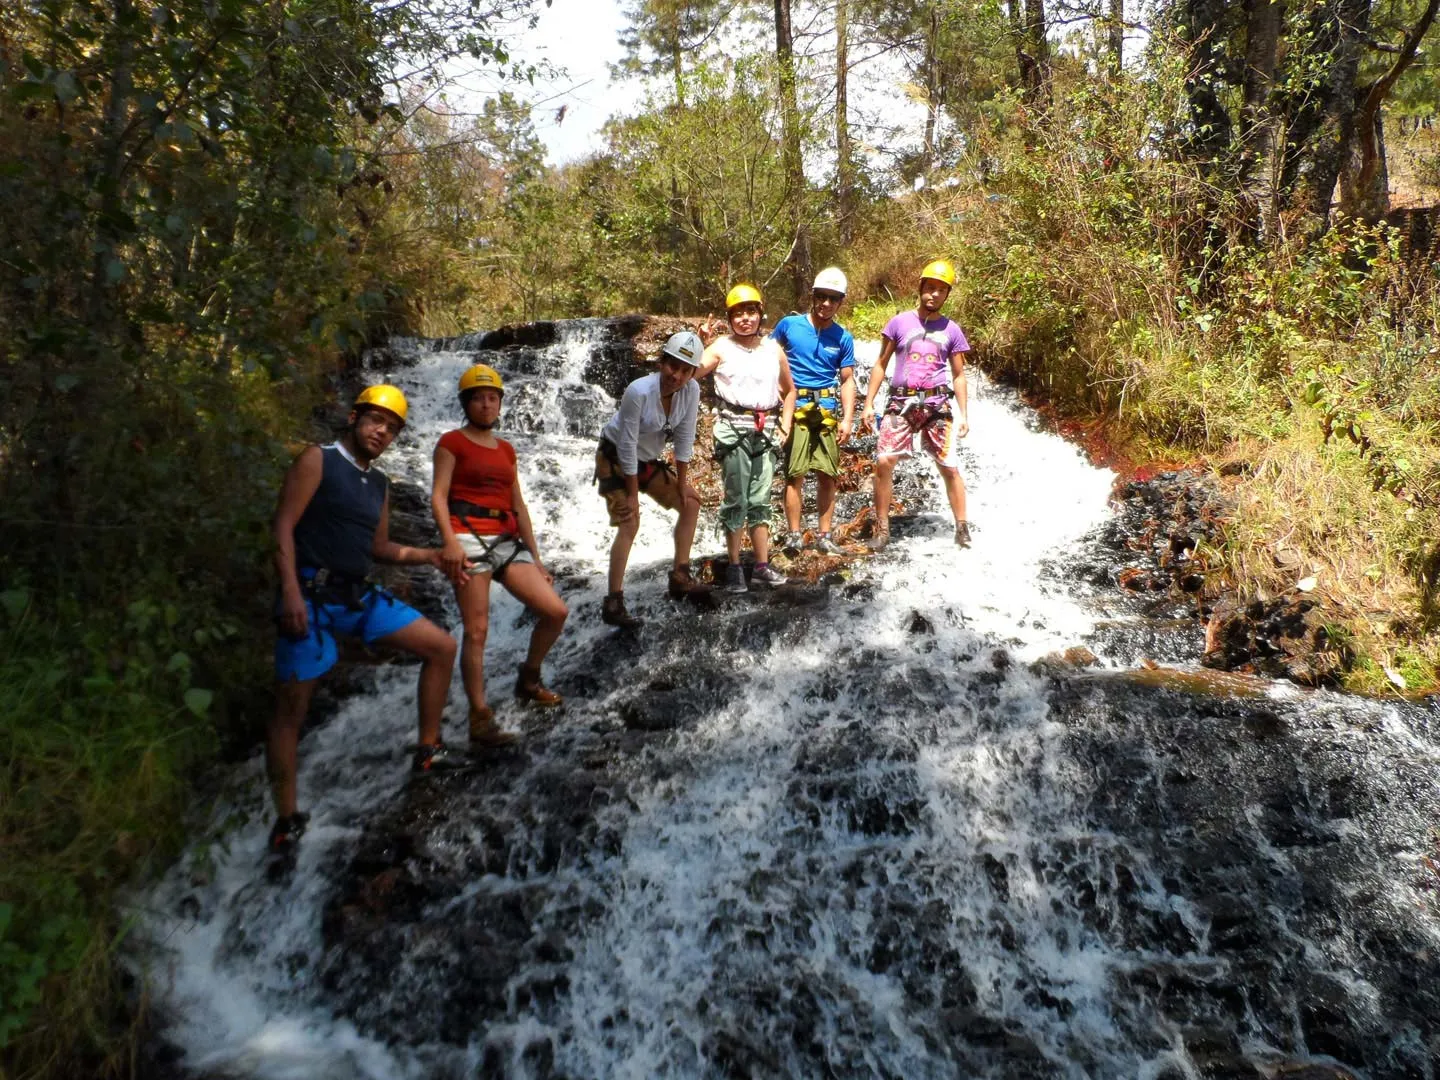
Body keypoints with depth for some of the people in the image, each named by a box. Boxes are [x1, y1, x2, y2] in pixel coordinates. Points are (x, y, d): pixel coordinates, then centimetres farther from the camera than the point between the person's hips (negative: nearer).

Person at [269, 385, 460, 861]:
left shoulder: (379, 483, 15)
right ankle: (286, 821, 9)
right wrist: (291, 592, -22)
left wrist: (428, 555, 4)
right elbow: (284, 527, -12)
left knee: (442, 647, 3)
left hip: (359, 596, 7)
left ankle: (428, 750, 13)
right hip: (311, 596, -7)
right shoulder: (317, 460, -5)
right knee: (291, 710, -2)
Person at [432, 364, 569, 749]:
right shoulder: (452, 442, 4)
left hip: (507, 542, 6)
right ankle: (480, 721, -5)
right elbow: (438, 496, -6)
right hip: (470, 540, -6)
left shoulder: (505, 449, 21)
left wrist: (536, 557, 17)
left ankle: (528, 680, 19)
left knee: (556, 611, -3)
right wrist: (450, 541, -23)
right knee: (476, 631, -10)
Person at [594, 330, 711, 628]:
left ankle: (680, 576, 15)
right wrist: (633, 494, -21)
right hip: (614, 459, -7)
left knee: (690, 501, 8)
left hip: (648, 460, 7)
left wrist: (681, 483, -2)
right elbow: (627, 444, -25)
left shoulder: (691, 390, -15)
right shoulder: (639, 391, -31)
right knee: (630, 523, -19)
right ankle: (613, 604, -17)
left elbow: (684, 439, -6)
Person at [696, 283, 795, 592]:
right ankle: (734, 567, 4)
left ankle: (762, 566, 14)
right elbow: (689, 373, -13)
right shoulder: (721, 347, 0)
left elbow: (789, 390, 23)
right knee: (736, 499, -3)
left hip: (765, 430, 4)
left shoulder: (773, 349, 11)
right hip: (734, 428, -4)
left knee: (760, 500, 9)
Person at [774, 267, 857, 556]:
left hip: (827, 411, 3)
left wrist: (848, 419, -2)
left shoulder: (843, 338, 7)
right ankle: (794, 535, 1)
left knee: (828, 476, 4)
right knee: (795, 474, -7)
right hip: (795, 408, -3)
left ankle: (824, 537, 12)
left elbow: (847, 380, 8)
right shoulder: (788, 325, 1)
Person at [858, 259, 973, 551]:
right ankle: (882, 529, 0)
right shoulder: (899, 322, 5)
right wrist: (868, 404, 2)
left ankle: (962, 529, 10)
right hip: (901, 403, 0)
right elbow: (881, 364, 9)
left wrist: (964, 414, 4)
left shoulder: (951, 331, 8)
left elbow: (958, 375, 12)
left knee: (950, 468, -1)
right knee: (883, 462, -11)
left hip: (937, 405, 1)